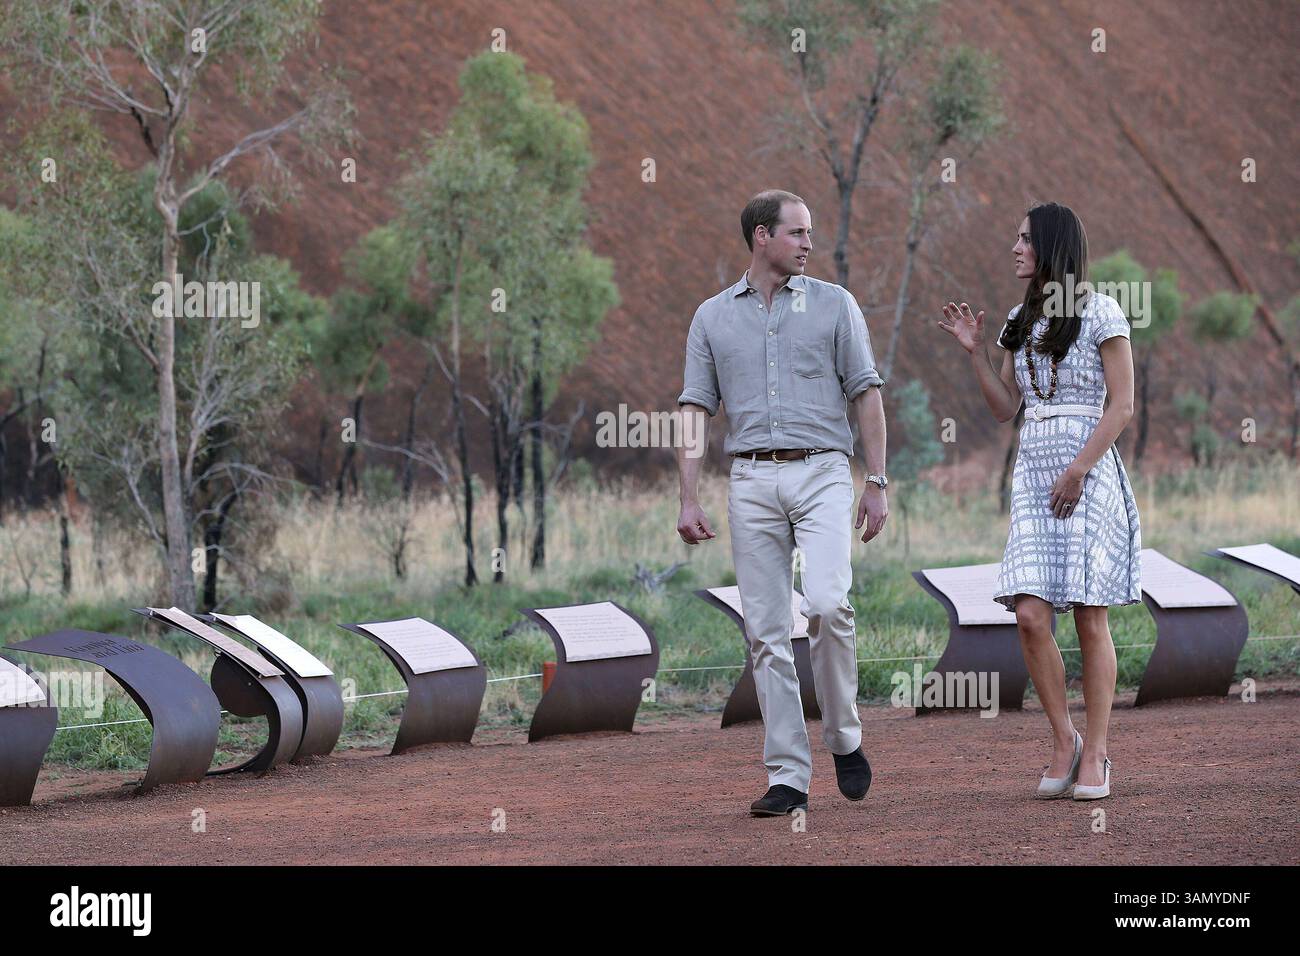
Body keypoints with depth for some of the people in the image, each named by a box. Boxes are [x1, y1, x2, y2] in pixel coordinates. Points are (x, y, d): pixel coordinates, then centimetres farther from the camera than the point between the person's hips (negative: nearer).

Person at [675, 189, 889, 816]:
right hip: (752, 481, 2)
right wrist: (689, 500, 0)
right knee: (766, 633, -1)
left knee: (827, 605, -21)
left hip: (822, 475, -2)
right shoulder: (713, 317, 12)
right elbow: (696, 409, 9)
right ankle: (788, 777, 2)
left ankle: (844, 737, 0)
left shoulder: (833, 305, 8)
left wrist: (877, 484, -1)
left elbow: (866, 395, 6)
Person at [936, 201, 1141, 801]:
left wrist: (1078, 470, -14)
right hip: (1032, 470, 5)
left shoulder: (1101, 314, -3)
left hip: (1089, 470, -5)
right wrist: (974, 352, 5)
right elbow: (1004, 409, 16)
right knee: (1030, 615, -7)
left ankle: (1094, 754, 0)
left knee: (1089, 618, -4)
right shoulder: (1019, 322, 15)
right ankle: (1063, 741, 5)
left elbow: (1122, 405, -7)